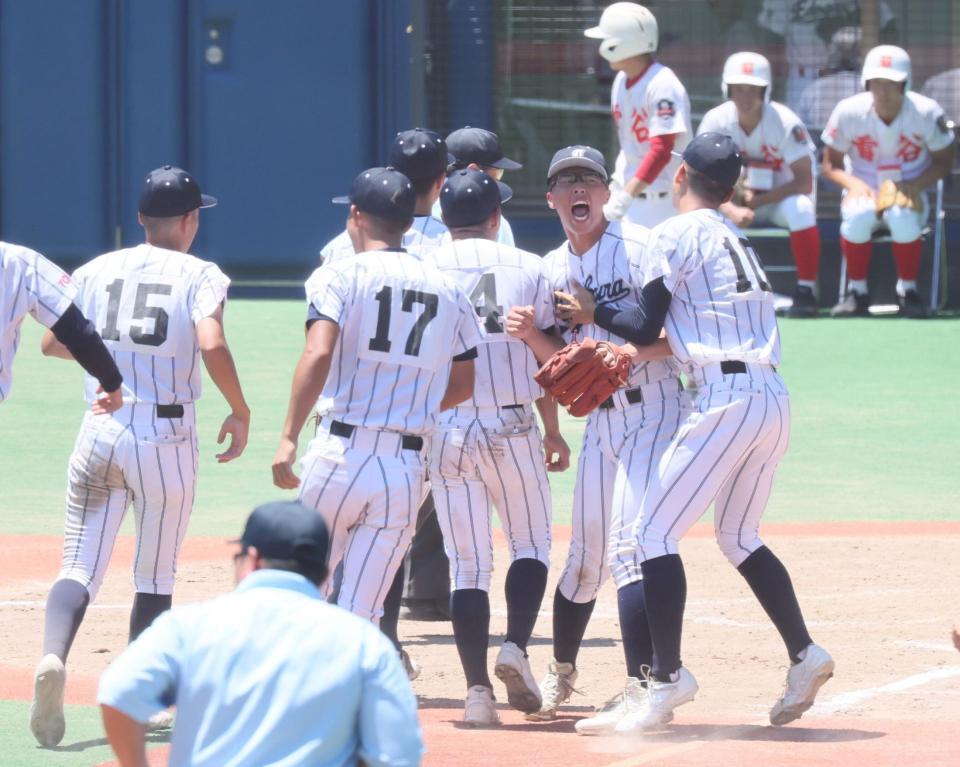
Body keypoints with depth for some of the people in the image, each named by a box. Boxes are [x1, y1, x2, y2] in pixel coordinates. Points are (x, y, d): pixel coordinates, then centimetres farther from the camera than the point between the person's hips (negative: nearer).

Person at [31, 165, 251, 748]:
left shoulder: (96, 271, 8)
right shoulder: (200, 276, -3)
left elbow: (53, 343, 13)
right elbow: (212, 345, -19)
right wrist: (240, 412, -7)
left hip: (99, 432, 2)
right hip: (167, 437, -2)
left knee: (80, 566, -1)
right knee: (156, 578, 12)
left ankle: (54, 657, -29)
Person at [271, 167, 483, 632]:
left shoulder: (338, 276, -1)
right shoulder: (448, 292, 13)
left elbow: (318, 354, -17)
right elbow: (463, 385, 18)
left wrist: (289, 437, -19)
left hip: (340, 452, -3)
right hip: (408, 468, 3)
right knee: (359, 616, 3)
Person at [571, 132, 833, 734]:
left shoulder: (677, 234, -2)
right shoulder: (738, 240, 22)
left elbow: (646, 328, -5)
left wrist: (591, 311, 10)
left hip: (727, 400, -8)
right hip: (775, 397, 8)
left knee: (653, 532, -5)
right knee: (740, 538, 23)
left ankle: (668, 679, -10)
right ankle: (804, 655, 17)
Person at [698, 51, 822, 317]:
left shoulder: (785, 123, -22)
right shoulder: (716, 121, -15)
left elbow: (804, 183, -22)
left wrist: (758, 201, -28)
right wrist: (731, 210, -33)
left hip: (779, 198, -2)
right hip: (736, 198, 2)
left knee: (800, 209, -36)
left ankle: (806, 290, -26)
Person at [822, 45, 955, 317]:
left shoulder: (926, 112, -10)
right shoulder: (849, 111, -9)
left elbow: (943, 162, 0)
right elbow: (831, 164, 1)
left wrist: (915, 185, -19)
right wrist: (853, 183, -21)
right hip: (864, 194, 1)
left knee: (903, 218, -37)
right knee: (858, 216, -36)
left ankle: (908, 290, -12)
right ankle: (857, 292, -15)